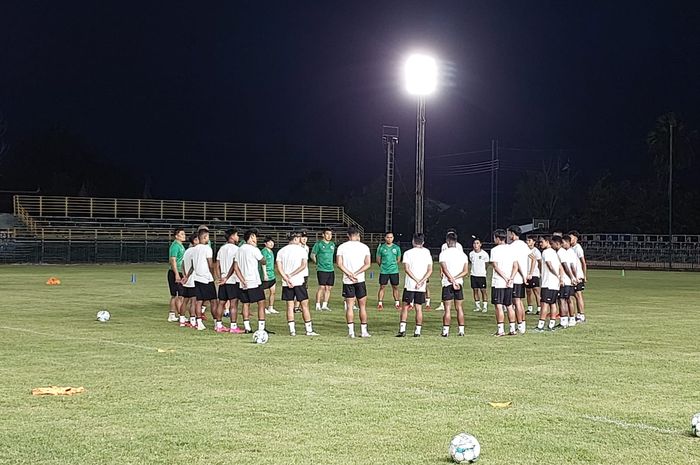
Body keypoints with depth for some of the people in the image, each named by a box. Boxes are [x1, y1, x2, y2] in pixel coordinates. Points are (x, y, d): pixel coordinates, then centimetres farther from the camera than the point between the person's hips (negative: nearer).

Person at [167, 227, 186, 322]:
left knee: (174, 295, 13)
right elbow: (173, 260, -19)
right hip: (175, 273, -10)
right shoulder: (175, 245, -13)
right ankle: (181, 316, -8)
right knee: (180, 295, -9)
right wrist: (177, 274, -24)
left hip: (179, 273, 10)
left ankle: (172, 315, 18)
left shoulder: (180, 246, 17)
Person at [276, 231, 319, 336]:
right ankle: (309, 330, 6)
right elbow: (304, 265, -11)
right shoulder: (301, 250, -2)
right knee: (304, 305, 4)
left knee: (290, 306, 6)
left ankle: (292, 330, 3)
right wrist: (291, 275, -9)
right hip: (299, 282, -3)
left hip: (286, 283, 3)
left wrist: (286, 279, -8)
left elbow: (279, 268, -2)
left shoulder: (281, 251, 6)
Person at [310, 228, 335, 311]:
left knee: (328, 288, 5)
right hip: (322, 269, -6)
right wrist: (318, 263, 0)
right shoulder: (319, 244, -3)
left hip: (331, 269, 6)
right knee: (322, 287, -10)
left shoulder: (332, 244, 14)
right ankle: (318, 305, -3)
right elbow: (312, 255, 3)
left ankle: (324, 305, 12)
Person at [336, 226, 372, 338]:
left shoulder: (342, 247, 1)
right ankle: (364, 331, 10)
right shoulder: (364, 247, 2)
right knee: (362, 306, 8)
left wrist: (349, 274, -11)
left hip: (347, 281, 0)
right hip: (360, 280, 0)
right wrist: (356, 274, -10)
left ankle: (351, 331, -1)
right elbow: (368, 264, -6)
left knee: (349, 306, 4)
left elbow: (339, 264, -8)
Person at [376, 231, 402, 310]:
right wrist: (382, 266, 9)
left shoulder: (397, 248, 5)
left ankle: (397, 304, 15)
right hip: (384, 271, -1)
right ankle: (380, 304, 5)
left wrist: (393, 264, 10)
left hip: (394, 271, 1)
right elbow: (378, 260, 8)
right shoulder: (381, 248, 0)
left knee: (395, 287, 6)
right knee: (382, 287, 0)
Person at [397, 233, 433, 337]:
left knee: (405, 307, 5)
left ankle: (402, 329, -3)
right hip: (422, 287, 2)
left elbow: (406, 269, -11)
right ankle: (417, 331, 6)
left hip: (409, 285, -2)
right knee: (419, 308, 7)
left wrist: (417, 281, -12)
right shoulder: (427, 253, 6)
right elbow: (430, 270, -1)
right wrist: (421, 281, -8)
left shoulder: (408, 253, -1)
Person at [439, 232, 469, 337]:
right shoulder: (462, 254, 6)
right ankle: (461, 330, 11)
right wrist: (456, 278, -9)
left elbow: (444, 269, -17)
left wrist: (453, 280, -19)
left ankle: (446, 331, -2)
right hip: (460, 283, 3)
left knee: (448, 308, -2)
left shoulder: (443, 253, -6)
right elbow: (466, 271, -2)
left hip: (448, 284, -3)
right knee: (459, 307, 11)